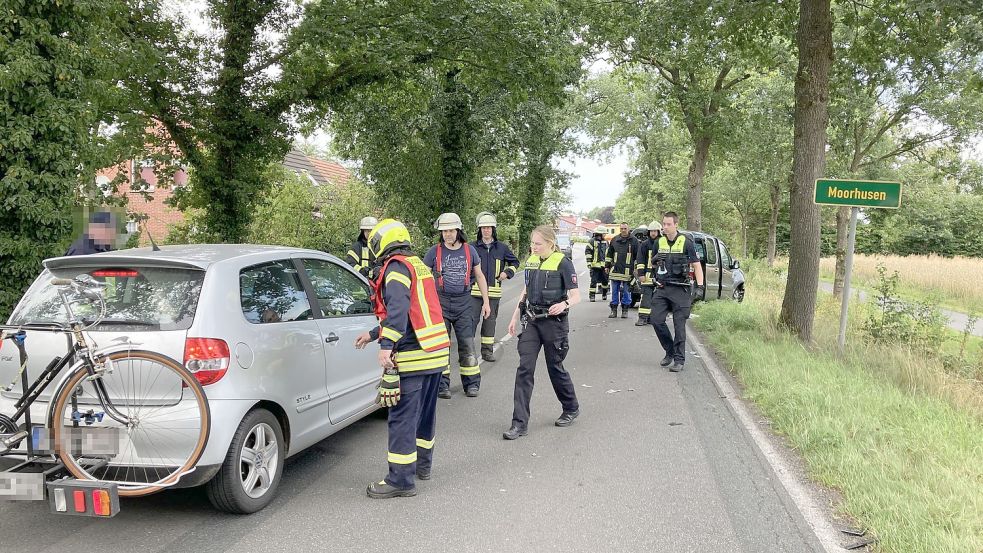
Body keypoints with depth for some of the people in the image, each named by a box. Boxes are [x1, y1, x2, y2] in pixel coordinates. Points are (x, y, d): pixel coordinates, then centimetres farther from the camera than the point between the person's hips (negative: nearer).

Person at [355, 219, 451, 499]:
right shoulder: (418, 265, 21)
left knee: (402, 417, -4)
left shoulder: (396, 266, -9)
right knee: (425, 411, 21)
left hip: (412, 356, -10)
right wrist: (373, 335, 33)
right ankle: (422, 464, 35)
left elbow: (398, 308, -26)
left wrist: (386, 345, -32)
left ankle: (401, 479, 0)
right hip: (436, 352, 10)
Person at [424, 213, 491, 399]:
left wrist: (486, 301, 11)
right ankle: (442, 385, 8)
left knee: (468, 345, 2)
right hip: (441, 303, -1)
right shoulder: (434, 252, 0)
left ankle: (472, 384, 11)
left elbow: (479, 276, 14)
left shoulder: (469, 250, 5)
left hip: (464, 302, 1)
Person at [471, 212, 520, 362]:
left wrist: (507, 272, 3)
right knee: (472, 319, -6)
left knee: (490, 320, 9)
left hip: (494, 291, 2)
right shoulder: (473, 247, 2)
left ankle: (487, 350, 17)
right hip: (475, 290, -2)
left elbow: (515, 261, 19)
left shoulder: (502, 248, 6)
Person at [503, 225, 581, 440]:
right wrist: (515, 317, 16)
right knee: (524, 368, -4)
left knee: (555, 367, 8)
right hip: (531, 321, 5)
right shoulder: (531, 261, 8)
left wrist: (564, 304, -34)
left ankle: (571, 408, 34)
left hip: (553, 322, -5)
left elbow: (576, 296, -12)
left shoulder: (563, 263, -10)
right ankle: (520, 423, -3)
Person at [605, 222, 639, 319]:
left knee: (626, 292, 3)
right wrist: (607, 266, 14)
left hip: (627, 271, -3)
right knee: (614, 292, 6)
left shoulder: (633, 241, 2)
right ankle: (614, 310, 13)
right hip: (615, 270, 3)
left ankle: (625, 311, 12)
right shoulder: (614, 240, 10)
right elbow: (609, 254, 17)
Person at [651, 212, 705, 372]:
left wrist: (700, 286, -12)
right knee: (656, 320, -3)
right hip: (662, 288, 4)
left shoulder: (686, 243, -4)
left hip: (679, 289, -4)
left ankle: (679, 360, 6)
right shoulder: (659, 242, 9)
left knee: (679, 325, -2)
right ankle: (670, 351, 16)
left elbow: (696, 265, -2)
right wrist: (657, 280, 12)